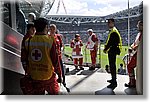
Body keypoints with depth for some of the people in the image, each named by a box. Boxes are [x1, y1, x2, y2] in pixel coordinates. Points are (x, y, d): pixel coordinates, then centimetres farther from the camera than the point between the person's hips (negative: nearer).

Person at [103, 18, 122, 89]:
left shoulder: (113, 31, -15)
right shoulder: (112, 31, 18)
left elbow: (111, 42, -21)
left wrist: (106, 49, -14)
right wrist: (106, 48, 13)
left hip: (112, 51, -11)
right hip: (111, 51, 11)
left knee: (112, 66, -9)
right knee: (112, 65, 17)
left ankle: (114, 83, -6)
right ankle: (113, 79, 29)